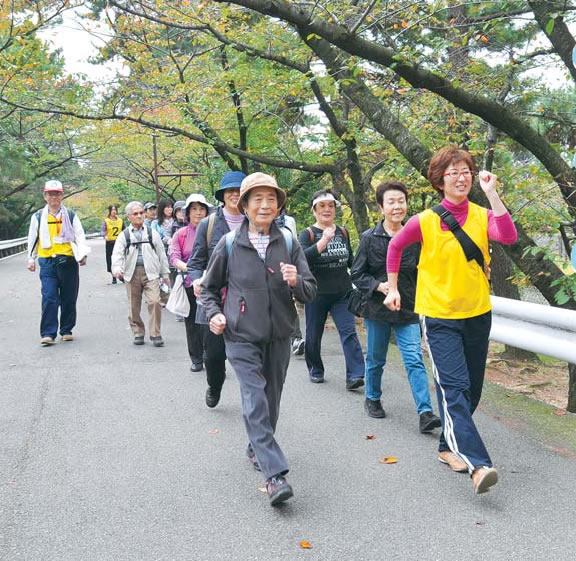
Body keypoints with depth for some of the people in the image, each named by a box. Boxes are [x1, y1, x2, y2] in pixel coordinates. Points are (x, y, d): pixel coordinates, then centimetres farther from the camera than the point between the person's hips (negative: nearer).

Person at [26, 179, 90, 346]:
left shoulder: (71, 215, 7)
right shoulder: (38, 217, 9)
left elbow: (80, 236, 3)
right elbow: (32, 239, 16)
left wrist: (83, 254, -11)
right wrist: (31, 259, 16)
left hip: (68, 261, 1)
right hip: (47, 262, -1)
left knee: (69, 299, 7)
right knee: (49, 298, -9)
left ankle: (66, 331, 21)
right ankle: (48, 334, -5)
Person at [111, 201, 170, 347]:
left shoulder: (152, 233, 10)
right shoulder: (124, 235, 8)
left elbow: (161, 254, 14)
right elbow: (117, 254, -2)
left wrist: (165, 273, 13)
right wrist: (117, 269, -21)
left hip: (150, 273, -1)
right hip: (131, 274, 1)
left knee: (154, 302, -14)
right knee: (134, 306, 6)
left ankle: (155, 334, -4)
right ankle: (138, 333, 21)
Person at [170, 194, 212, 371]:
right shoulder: (180, 234, 8)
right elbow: (173, 257, -3)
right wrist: (188, 267, -22)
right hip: (189, 284, 3)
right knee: (191, 322, 9)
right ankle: (196, 360, 22)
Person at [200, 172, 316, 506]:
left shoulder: (289, 243, 0)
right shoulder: (230, 244, -3)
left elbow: (311, 292, 0)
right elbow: (210, 288, 11)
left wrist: (295, 281, -21)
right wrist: (215, 314, -6)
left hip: (279, 337, 3)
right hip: (242, 338, -2)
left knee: (271, 401, 14)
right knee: (256, 401, -13)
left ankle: (257, 449, 39)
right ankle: (275, 474, -13)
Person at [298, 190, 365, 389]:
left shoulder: (343, 232, 10)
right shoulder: (307, 234, -3)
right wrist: (324, 241, -27)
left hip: (342, 292, 2)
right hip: (317, 294, -2)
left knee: (349, 331, -10)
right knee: (314, 335, 9)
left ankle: (355, 375, -13)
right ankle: (315, 370, 30)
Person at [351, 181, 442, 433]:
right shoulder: (370, 238, -5)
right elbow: (356, 274, -3)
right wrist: (378, 286, -17)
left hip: (408, 310, 1)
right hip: (377, 309, 0)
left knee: (415, 360, -7)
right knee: (376, 359, 14)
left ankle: (425, 413, -8)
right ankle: (372, 398, 37)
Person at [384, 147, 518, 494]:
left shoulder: (482, 216, -1)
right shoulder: (424, 222, -7)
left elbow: (509, 236, -22)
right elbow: (395, 248, 9)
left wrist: (491, 193, -21)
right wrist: (393, 289, 11)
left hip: (478, 315, 4)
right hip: (440, 317, -4)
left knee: (471, 389, 13)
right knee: (455, 388, -15)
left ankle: (450, 446, 32)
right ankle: (478, 464, -20)